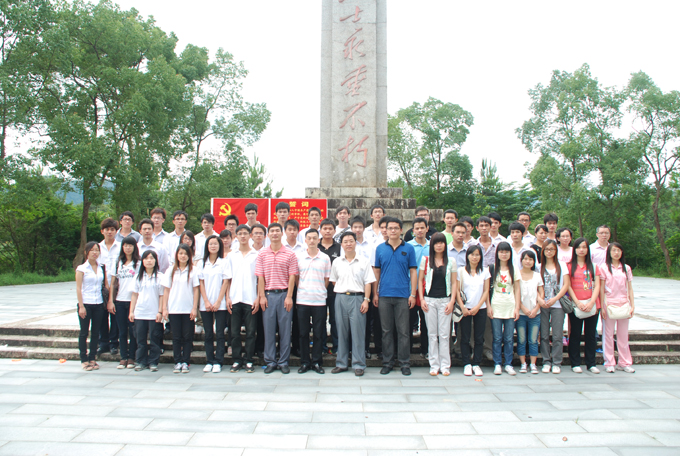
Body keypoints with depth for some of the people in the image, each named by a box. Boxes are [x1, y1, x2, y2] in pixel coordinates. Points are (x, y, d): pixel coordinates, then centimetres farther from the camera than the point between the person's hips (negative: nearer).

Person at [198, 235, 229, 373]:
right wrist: (206, 302, -4)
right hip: (205, 304, 2)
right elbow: (201, 283, 5)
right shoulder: (201, 263, 9)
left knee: (219, 334, -2)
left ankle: (218, 362, 3)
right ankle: (209, 361, 12)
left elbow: (225, 283, -1)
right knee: (208, 334, 5)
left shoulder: (224, 262, 3)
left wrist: (218, 302, -8)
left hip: (220, 304, -2)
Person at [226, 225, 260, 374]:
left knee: (251, 332, 1)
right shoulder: (232, 256, 11)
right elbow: (228, 279, 11)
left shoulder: (256, 255, 3)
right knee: (235, 332, 6)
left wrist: (258, 298, -6)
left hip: (250, 299, -2)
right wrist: (227, 297, 2)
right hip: (235, 299, 3)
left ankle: (248, 360, 10)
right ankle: (237, 360, 15)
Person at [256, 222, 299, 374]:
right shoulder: (262, 254, 7)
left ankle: (283, 362, 13)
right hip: (268, 294, 1)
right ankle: (270, 361, 15)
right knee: (268, 329, 4)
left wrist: (289, 297, -8)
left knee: (285, 329, 2)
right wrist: (262, 296, -3)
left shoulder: (290, 254, 2)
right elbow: (260, 277, 5)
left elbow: (292, 277, -1)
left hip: (284, 294, -1)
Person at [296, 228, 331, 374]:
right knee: (303, 332, 6)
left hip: (319, 300, 0)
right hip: (302, 300, 1)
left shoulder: (325, 258, 4)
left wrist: (320, 292, 2)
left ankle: (317, 362, 15)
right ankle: (305, 362, 16)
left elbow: (326, 280, 8)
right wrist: (300, 291, 2)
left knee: (318, 333, 4)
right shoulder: (298, 257, 5)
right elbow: (296, 278, 9)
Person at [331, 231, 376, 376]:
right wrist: (341, 291, 7)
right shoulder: (337, 262, 10)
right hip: (340, 298, 3)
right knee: (341, 331, 7)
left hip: (357, 297, -3)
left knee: (358, 331, -2)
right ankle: (341, 363, 16)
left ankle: (359, 364, 6)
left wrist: (366, 300, -7)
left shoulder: (363, 262, 3)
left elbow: (368, 282, 1)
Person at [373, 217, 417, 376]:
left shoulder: (408, 248, 3)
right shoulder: (380, 248, 7)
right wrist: (375, 293, 5)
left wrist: (413, 294, -3)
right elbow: (376, 271, 10)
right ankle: (387, 362, 18)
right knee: (386, 330, 8)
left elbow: (413, 272, 3)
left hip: (403, 295, -1)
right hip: (384, 295, 2)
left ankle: (405, 363, 13)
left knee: (403, 331, 2)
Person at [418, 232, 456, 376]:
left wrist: (452, 301, -4)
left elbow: (454, 282, 5)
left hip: (445, 300, 0)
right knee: (432, 333, 4)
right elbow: (420, 280, 6)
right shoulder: (425, 260, 5)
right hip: (429, 300, 0)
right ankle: (434, 365, 12)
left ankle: (445, 365, 10)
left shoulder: (451, 262, 5)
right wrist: (421, 299, -3)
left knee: (444, 334, 1)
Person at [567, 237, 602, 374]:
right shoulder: (570, 266, 4)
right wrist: (578, 302, -11)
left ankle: (591, 363, 14)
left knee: (591, 335, 5)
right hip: (575, 305, -2)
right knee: (575, 335, 2)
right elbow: (568, 286, -2)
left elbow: (597, 286, 3)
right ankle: (575, 364, 9)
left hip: (592, 305, 2)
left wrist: (591, 303, -10)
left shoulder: (593, 266, 10)